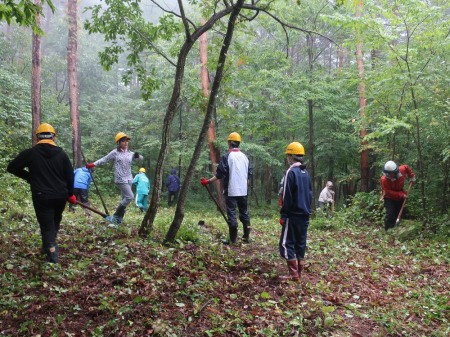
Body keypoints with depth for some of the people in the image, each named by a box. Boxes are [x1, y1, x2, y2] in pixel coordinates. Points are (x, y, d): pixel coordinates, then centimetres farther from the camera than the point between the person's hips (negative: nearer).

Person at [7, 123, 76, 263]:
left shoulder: (30, 153, -3)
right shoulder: (61, 154, 1)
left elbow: (12, 168, 3)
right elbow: (70, 176, 4)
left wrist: (29, 177, 16)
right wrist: (70, 194, 14)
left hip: (41, 197, -3)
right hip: (60, 196, 3)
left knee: (47, 225, 2)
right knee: (55, 222, 24)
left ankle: (52, 254, -7)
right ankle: (48, 246, 28)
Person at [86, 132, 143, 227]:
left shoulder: (130, 153, 10)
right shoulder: (115, 153, -3)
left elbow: (141, 158, 12)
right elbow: (104, 160, -2)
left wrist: (137, 156, -11)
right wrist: (93, 164, -12)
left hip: (129, 179, 6)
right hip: (120, 179, -6)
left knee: (125, 199, 8)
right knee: (130, 197, -17)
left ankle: (118, 220, 16)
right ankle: (115, 217, -7)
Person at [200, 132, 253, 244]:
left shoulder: (227, 156, -11)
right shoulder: (244, 156, 6)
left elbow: (220, 174, -14)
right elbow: (250, 172, 10)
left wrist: (208, 181, -6)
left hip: (231, 191, -5)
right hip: (243, 190, 5)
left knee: (231, 213, 0)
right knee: (244, 212, 15)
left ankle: (233, 239, 3)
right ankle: (246, 237, 22)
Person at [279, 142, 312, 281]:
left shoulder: (291, 172, -13)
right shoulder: (306, 173, 11)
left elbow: (287, 196, -16)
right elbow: (310, 194, 16)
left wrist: (283, 214, -10)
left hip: (293, 215, -8)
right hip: (304, 215, 8)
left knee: (286, 244, -2)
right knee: (301, 244, 12)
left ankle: (294, 274, -4)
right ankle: (299, 273, 16)